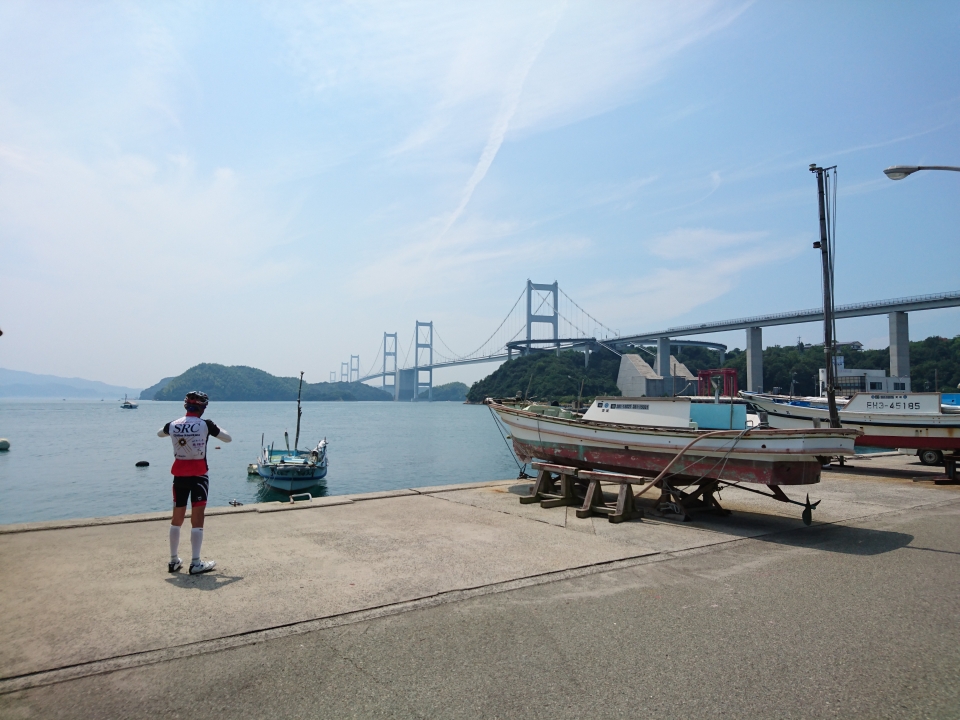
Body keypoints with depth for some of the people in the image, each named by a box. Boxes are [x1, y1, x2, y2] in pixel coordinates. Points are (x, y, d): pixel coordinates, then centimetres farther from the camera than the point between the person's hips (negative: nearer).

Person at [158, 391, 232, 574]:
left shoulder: (173, 425, 0)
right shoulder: (205, 425, -13)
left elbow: (160, 433, 23)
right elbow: (228, 438, -3)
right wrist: (216, 428, 11)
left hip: (179, 476, 4)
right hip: (199, 476, -4)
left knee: (177, 518, 15)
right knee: (197, 519, -1)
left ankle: (174, 560, 23)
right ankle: (196, 563, 1)